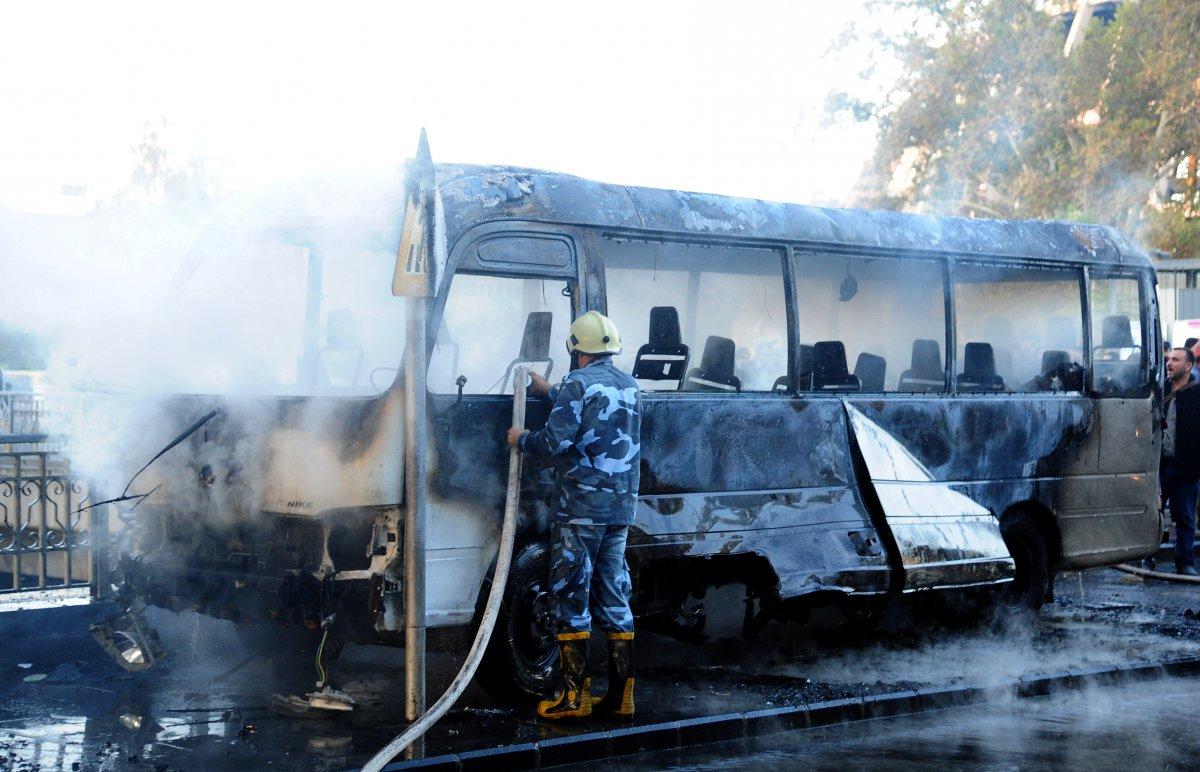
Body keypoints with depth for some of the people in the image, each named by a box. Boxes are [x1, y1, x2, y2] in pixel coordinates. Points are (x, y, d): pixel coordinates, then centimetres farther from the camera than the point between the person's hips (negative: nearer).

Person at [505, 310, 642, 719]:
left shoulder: (579, 383, -10)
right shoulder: (629, 386, 14)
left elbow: (556, 441, -16)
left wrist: (522, 439, 3)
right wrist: (549, 391, 41)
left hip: (582, 508, -7)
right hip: (621, 509, 7)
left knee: (571, 597, -2)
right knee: (613, 598, 11)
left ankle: (574, 694, -2)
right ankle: (620, 695, 11)